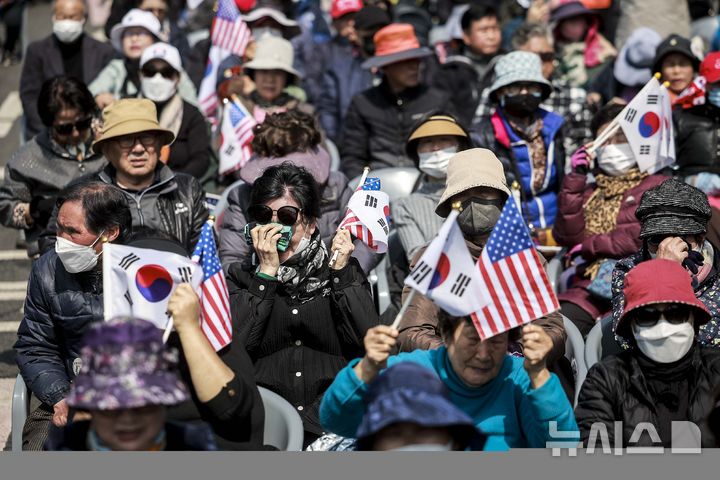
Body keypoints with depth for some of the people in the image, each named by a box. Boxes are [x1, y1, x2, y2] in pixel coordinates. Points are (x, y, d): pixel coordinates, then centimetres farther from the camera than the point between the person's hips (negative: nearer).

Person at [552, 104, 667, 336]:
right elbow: (566, 236, 11)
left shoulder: (659, 186, 13)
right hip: (590, 285, 4)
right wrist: (576, 178, 8)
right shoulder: (591, 192, 27)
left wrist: (591, 245, 1)